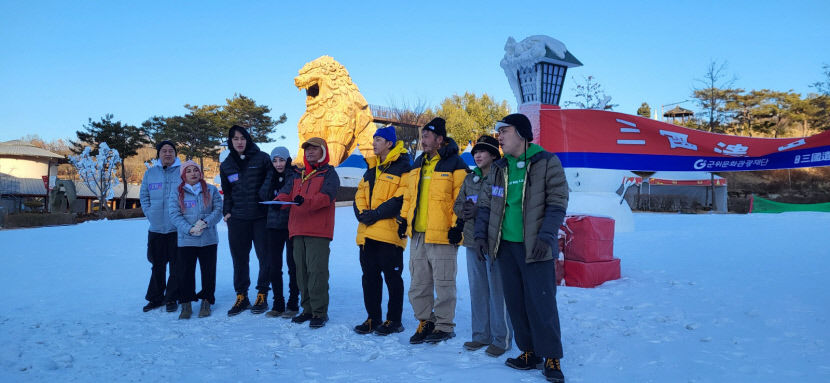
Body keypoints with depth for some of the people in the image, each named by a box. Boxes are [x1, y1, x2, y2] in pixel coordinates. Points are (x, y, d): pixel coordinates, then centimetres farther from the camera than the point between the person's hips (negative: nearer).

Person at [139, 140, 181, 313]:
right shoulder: (150, 173, 9)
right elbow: (144, 195, 16)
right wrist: (149, 213, 3)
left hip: (177, 228, -3)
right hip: (156, 228, 3)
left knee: (176, 266, 2)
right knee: (157, 265, 12)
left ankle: (172, 298, 13)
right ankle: (155, 298, 23)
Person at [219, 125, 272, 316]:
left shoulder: (261, 158, -1)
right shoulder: (226, 165, 11)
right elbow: (227, 192, 20)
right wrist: (226, 211, 8)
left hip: (261, 216, -3)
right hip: (237, 218, 3)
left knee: (265, 256, 2)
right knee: (239, 259, 6)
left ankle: (262, 295, 14)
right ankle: (241, 296, 16)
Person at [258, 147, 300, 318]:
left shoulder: (296, 175, -2)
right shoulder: (270, 176, 13)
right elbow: (263, 195, 0)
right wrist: (272, 176, -4)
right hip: (274, 225, 5)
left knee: (292, 265, 0)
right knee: (273, 266, 6)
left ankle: (293, 304, 10)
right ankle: (278, 304, 17)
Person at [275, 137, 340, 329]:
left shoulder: (329, 174, 3)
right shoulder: (298, 176, 23)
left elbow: (326, 196, -15)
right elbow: (286, 192, 9)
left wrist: (306, 201, -32)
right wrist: (279, 200, -15)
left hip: (319, 230, -6)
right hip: (298, 230, 7)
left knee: (317, 270, -10)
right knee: (302, 270, 8)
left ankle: (320, 312, -4)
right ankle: (307, 309, 18)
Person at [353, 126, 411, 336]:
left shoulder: (403, 168, -4)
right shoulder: (371, 168, 21)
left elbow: (402, 198, -13)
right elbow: (360, 194, 16)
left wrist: (377, 213, -16)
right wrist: (361, 212, -4)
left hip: (389, 232, -7)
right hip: (367, 232, 8)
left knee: (392, 277, 0)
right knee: (369, 276, 11)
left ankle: (394, 320, 11)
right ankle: (373, 318, 21)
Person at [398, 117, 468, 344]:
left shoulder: (454, 164, -6)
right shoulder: (418, 164, 17)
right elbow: (408, 196, 23)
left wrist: (458, 225, -15)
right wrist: (403, 219, 18)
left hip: (442, 234, -7)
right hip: (417, 234, 7)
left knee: (443, 283, 1)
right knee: (419, 283, 13)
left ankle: (444, 326, 13)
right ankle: (425, 322, 26)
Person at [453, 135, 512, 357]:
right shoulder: (470, 179, 16)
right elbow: (457, 204, 17)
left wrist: (479, 210, -20)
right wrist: (464, 209, -5)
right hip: (473, 241, 7)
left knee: (497, 291, -2)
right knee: (477, 290, 13)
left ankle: (501, 339, 10)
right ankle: (481, 335, 25)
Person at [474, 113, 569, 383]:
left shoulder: (547, 163, -3)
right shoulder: (498, 168, 12)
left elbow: (558, 202, -7)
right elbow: (486, 203, 16)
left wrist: (546, 237, -16)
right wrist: (481, 234, 5)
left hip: (535, 247, -5)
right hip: (505, 245, 5)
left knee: (541, 302, -4)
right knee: (515, 303, 9)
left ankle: (552, 357, 10)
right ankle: (529, 352, 22)